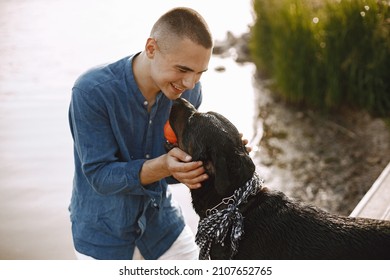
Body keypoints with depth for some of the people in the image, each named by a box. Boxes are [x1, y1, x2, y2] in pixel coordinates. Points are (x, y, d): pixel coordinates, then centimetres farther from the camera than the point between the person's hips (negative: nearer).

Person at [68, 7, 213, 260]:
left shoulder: (189, 91, -14)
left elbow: (185, 154, -3)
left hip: (160, 218, 4)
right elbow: (99, 176, -25)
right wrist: (163, 166, -40)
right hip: (103, 229, -3)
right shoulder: (92, 92, -27)